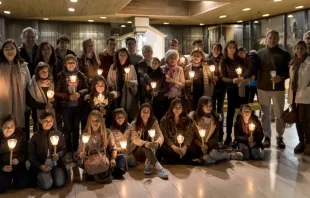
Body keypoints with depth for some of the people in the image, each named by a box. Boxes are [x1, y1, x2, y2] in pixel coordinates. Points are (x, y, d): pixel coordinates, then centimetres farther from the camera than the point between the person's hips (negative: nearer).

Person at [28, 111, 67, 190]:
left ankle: (52, 174, 10)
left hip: (56, 164, 2)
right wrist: (40, 166, -14)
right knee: (47, 184, -24)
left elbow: (63, 149, 7)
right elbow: (31, 155, 0)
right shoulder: (35, 136, -2)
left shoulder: (58, 134, 1)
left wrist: (58, 155, -17)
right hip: (40, 165, -1)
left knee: (60, 183, -21)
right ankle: (39, 177, 9)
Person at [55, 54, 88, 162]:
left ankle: (75, 150, 21)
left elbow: (86, 88, 4)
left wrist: (79, 93, -15)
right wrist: (68, 96, -16)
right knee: (67, 128, 4)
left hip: (78, 106, 2)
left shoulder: (81, 75, 4)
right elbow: (56, 92, -5)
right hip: (66, 106, -2)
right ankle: (69, 151, 15)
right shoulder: (60, 76, -2)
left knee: (76, 128, 10)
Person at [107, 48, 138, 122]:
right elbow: (109, 81, 7)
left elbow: (135, 82, 1)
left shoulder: (131, 67, 3)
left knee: (128, 115, -6)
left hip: (127, 96, -1)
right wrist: (114, 91, -4)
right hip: (117, 95, 1)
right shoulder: (113, 67, 7)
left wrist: (130, 82, -19)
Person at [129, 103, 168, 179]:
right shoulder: (134, 124, -11)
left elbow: (160, 136, -16)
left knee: (155, 136, -26)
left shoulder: (154, 122, -5)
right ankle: (159, 167, -48)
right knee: (146, 146, -35)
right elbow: (135, 139, -22)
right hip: (137, 150, -2)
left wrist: (157, 143, -41)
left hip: (151, 150, 3)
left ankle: (147, 164, -29)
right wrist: (145, 143, -43)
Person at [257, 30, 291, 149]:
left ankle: (280, 137, 15)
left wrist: (281, 77, -19)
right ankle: (267, 136, 19)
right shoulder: (260, 53, 7)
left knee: (279, 114, 3)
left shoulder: (284, 54, 2)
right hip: (262, 87, 2)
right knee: (265, 114, 10)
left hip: (278, 88, -1)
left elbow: (289, 71, -1)